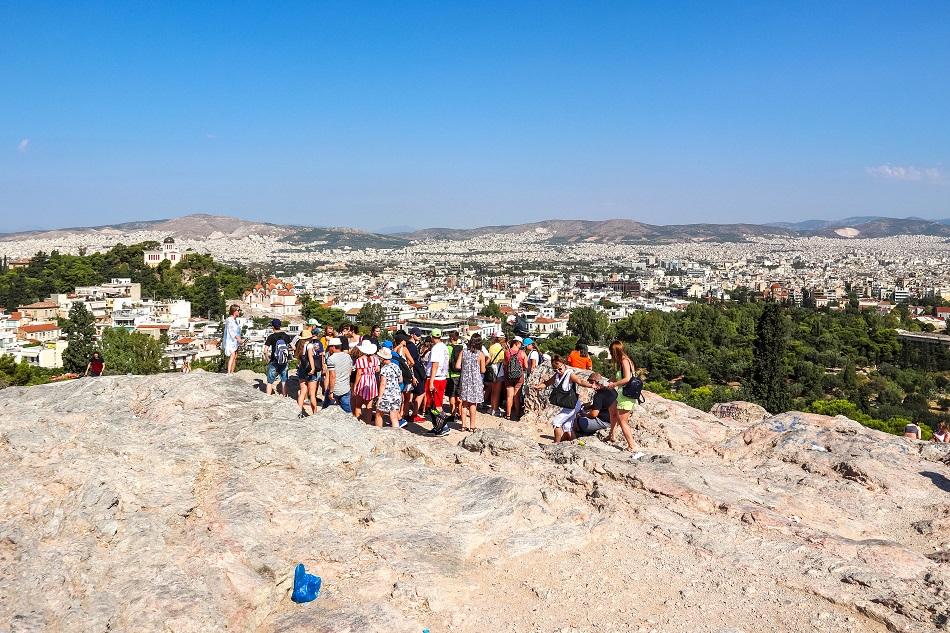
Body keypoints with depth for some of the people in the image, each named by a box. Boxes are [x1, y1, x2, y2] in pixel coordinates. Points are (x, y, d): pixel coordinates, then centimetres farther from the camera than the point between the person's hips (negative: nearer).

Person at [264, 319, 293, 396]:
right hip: (284, 363, 3)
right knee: (284, 381, 14)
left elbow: (265, 351, -13)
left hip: (274, 362, -3)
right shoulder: (286, 336, 1)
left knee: (270, 382, 9)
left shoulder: (271, 337, -9)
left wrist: (268, 359, 0)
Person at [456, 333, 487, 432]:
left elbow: (457, 366, -3)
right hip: (475, 380, -3)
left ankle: (464, 425, 14)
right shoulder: (480, 354, -9)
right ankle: (472, 426, 7)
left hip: (464, 379, 3)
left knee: (464, 402, 11)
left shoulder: (463, 352, -1)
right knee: (473, 403, 4)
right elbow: (482, 371, -7)